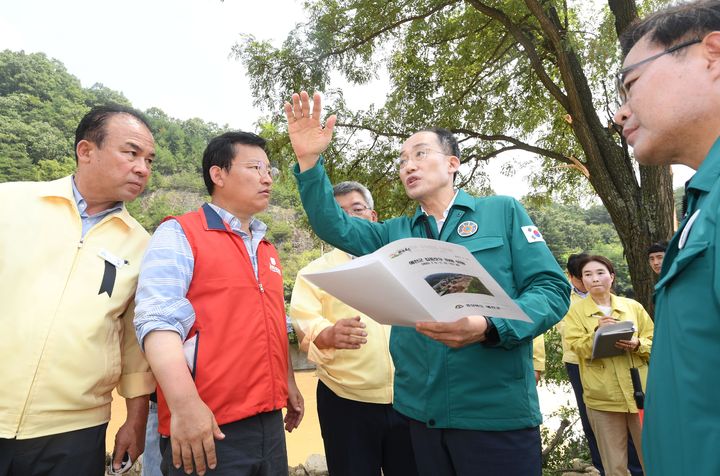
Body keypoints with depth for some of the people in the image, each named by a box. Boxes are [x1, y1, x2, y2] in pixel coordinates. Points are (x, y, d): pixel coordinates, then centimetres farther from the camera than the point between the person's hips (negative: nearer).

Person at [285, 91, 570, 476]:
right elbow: (334, 226, 0)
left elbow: (551, 289, -7)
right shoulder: (395, 233, 12)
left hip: (497, 412, -3)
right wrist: (310, 161, -13)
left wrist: (487, 328, -24)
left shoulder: (503, 212, 0)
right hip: (420, 412, 4)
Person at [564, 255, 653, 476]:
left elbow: (654, 342, 8)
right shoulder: (576, 310, 0)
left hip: (639, 392, 2)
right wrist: (597, 333, -25)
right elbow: (577, 348, -8)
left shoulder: (633, 306, 7)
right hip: (602, 397, -2)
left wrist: (637, 344, -13)